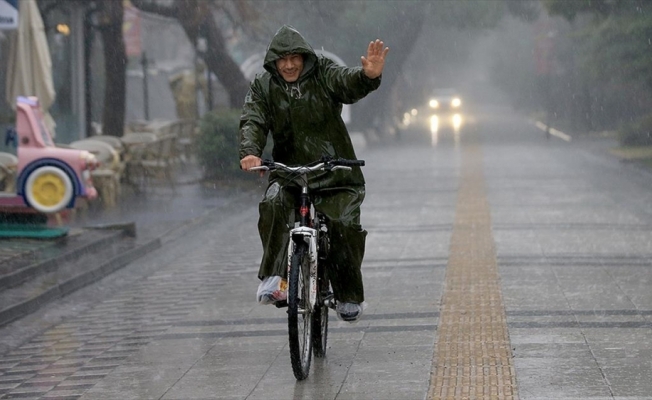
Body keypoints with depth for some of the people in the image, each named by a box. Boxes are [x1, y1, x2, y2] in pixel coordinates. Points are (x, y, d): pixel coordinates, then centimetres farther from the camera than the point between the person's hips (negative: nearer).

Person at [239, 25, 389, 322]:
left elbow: (348, 83, -20)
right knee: (273, 205, -30)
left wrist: (368, 76, -45)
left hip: (335, 171, -1)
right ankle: (274, 278, -27)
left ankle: (349, 296, 1)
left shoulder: (323, 75, 0)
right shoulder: (263, 87, 6)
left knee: (345, 225, -18)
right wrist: (249, 153, -29)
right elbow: (252, 122, -7)